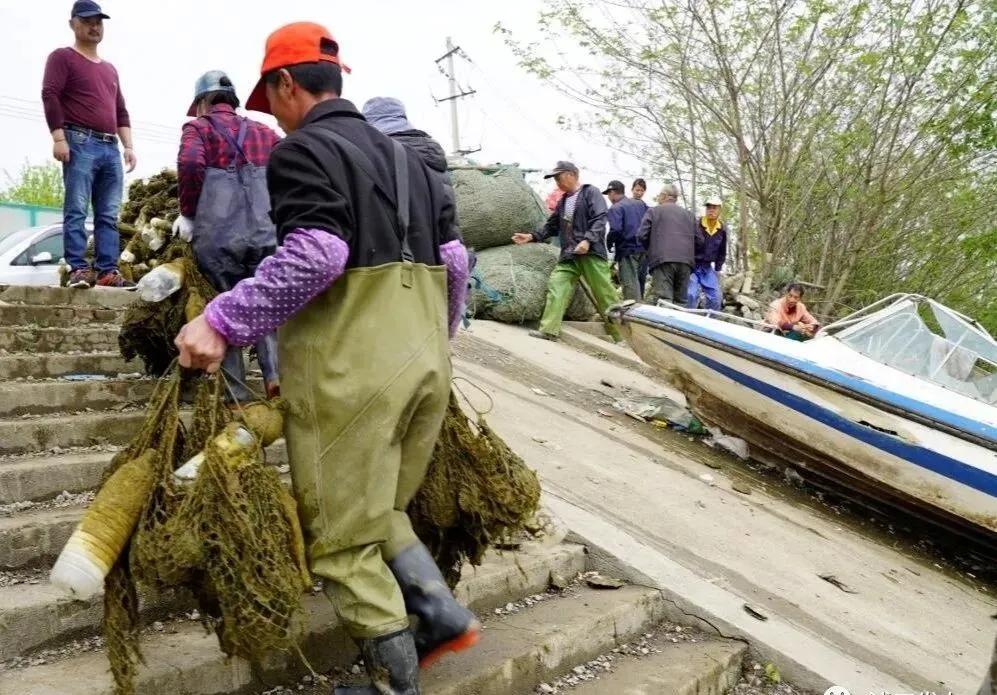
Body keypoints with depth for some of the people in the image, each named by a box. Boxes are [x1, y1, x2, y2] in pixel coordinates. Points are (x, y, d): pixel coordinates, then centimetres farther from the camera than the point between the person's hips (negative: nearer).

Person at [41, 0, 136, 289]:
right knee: (77, 210, -11)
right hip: (80, 143, -6)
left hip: (110, 148, 6)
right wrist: (59, 138, -16)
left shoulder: (110, 69, 28)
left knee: (109, 215, -1)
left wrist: (128, 146, 13)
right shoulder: (62, 57, 8)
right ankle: (79, 269, -14)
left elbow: (121, 111, 26)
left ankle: (108, 271, -4)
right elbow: (50, 96, -4)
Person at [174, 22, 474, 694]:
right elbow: (454, 259, 15)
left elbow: (314, 257, -20)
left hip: (349, 373, -8)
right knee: (382, 509, 24)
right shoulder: (405, 155, 19)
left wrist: (221, 321, -16)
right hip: (425, 363, 8)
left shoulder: (304, 149, -4)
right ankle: (443, 613, 16)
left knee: (345, 538, 6)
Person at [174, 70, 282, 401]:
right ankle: (276, 375, -11)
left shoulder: (199, 128, 8)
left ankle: (236, 392, 8)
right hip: (266, 233, 2)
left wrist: (188, 213, -1)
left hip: (217, 236, -2)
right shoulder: (263, 132, 19)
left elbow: (190, 164, -12)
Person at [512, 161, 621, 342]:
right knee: (556, 287, -7)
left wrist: (587, 240, -26)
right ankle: (549, 330, -7)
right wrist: (531, 236, 13)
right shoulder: (563, 201, 22)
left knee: (604, 294, -4)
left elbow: (600, 220, -12)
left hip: (591, 253, -7)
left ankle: (621, 334, 5)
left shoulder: (591, 192, 0)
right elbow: (552, 226, 25)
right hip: (569, 255, 7)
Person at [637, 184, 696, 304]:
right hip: (686, 261, 4)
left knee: (664, 301, -12)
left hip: (662, 260, -4)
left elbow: (642, 235, 0)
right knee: (681, 300, 9)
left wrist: (652, 250, 17)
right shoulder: (689, 214, 21)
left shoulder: (654, 211, 8)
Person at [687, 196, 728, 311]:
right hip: (692, 265, -5)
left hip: (707, 267, 5)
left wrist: (717, 269, 12)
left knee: (716, 296, 2)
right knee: (692, 294, -19)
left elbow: (722, 252, 15)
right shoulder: (695, 225, -12)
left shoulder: (722, 229, 4)